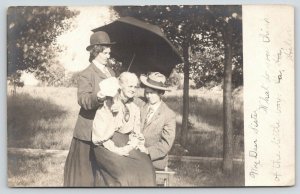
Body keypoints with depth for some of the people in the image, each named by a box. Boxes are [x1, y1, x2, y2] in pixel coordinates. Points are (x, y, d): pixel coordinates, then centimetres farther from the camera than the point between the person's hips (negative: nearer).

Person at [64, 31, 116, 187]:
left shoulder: (111, 73, 13)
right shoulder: (86, 75, -9)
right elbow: (83, 100, -23)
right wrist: (97, 97, -40)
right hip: (90, 130, -6)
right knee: (85, 168, 2)